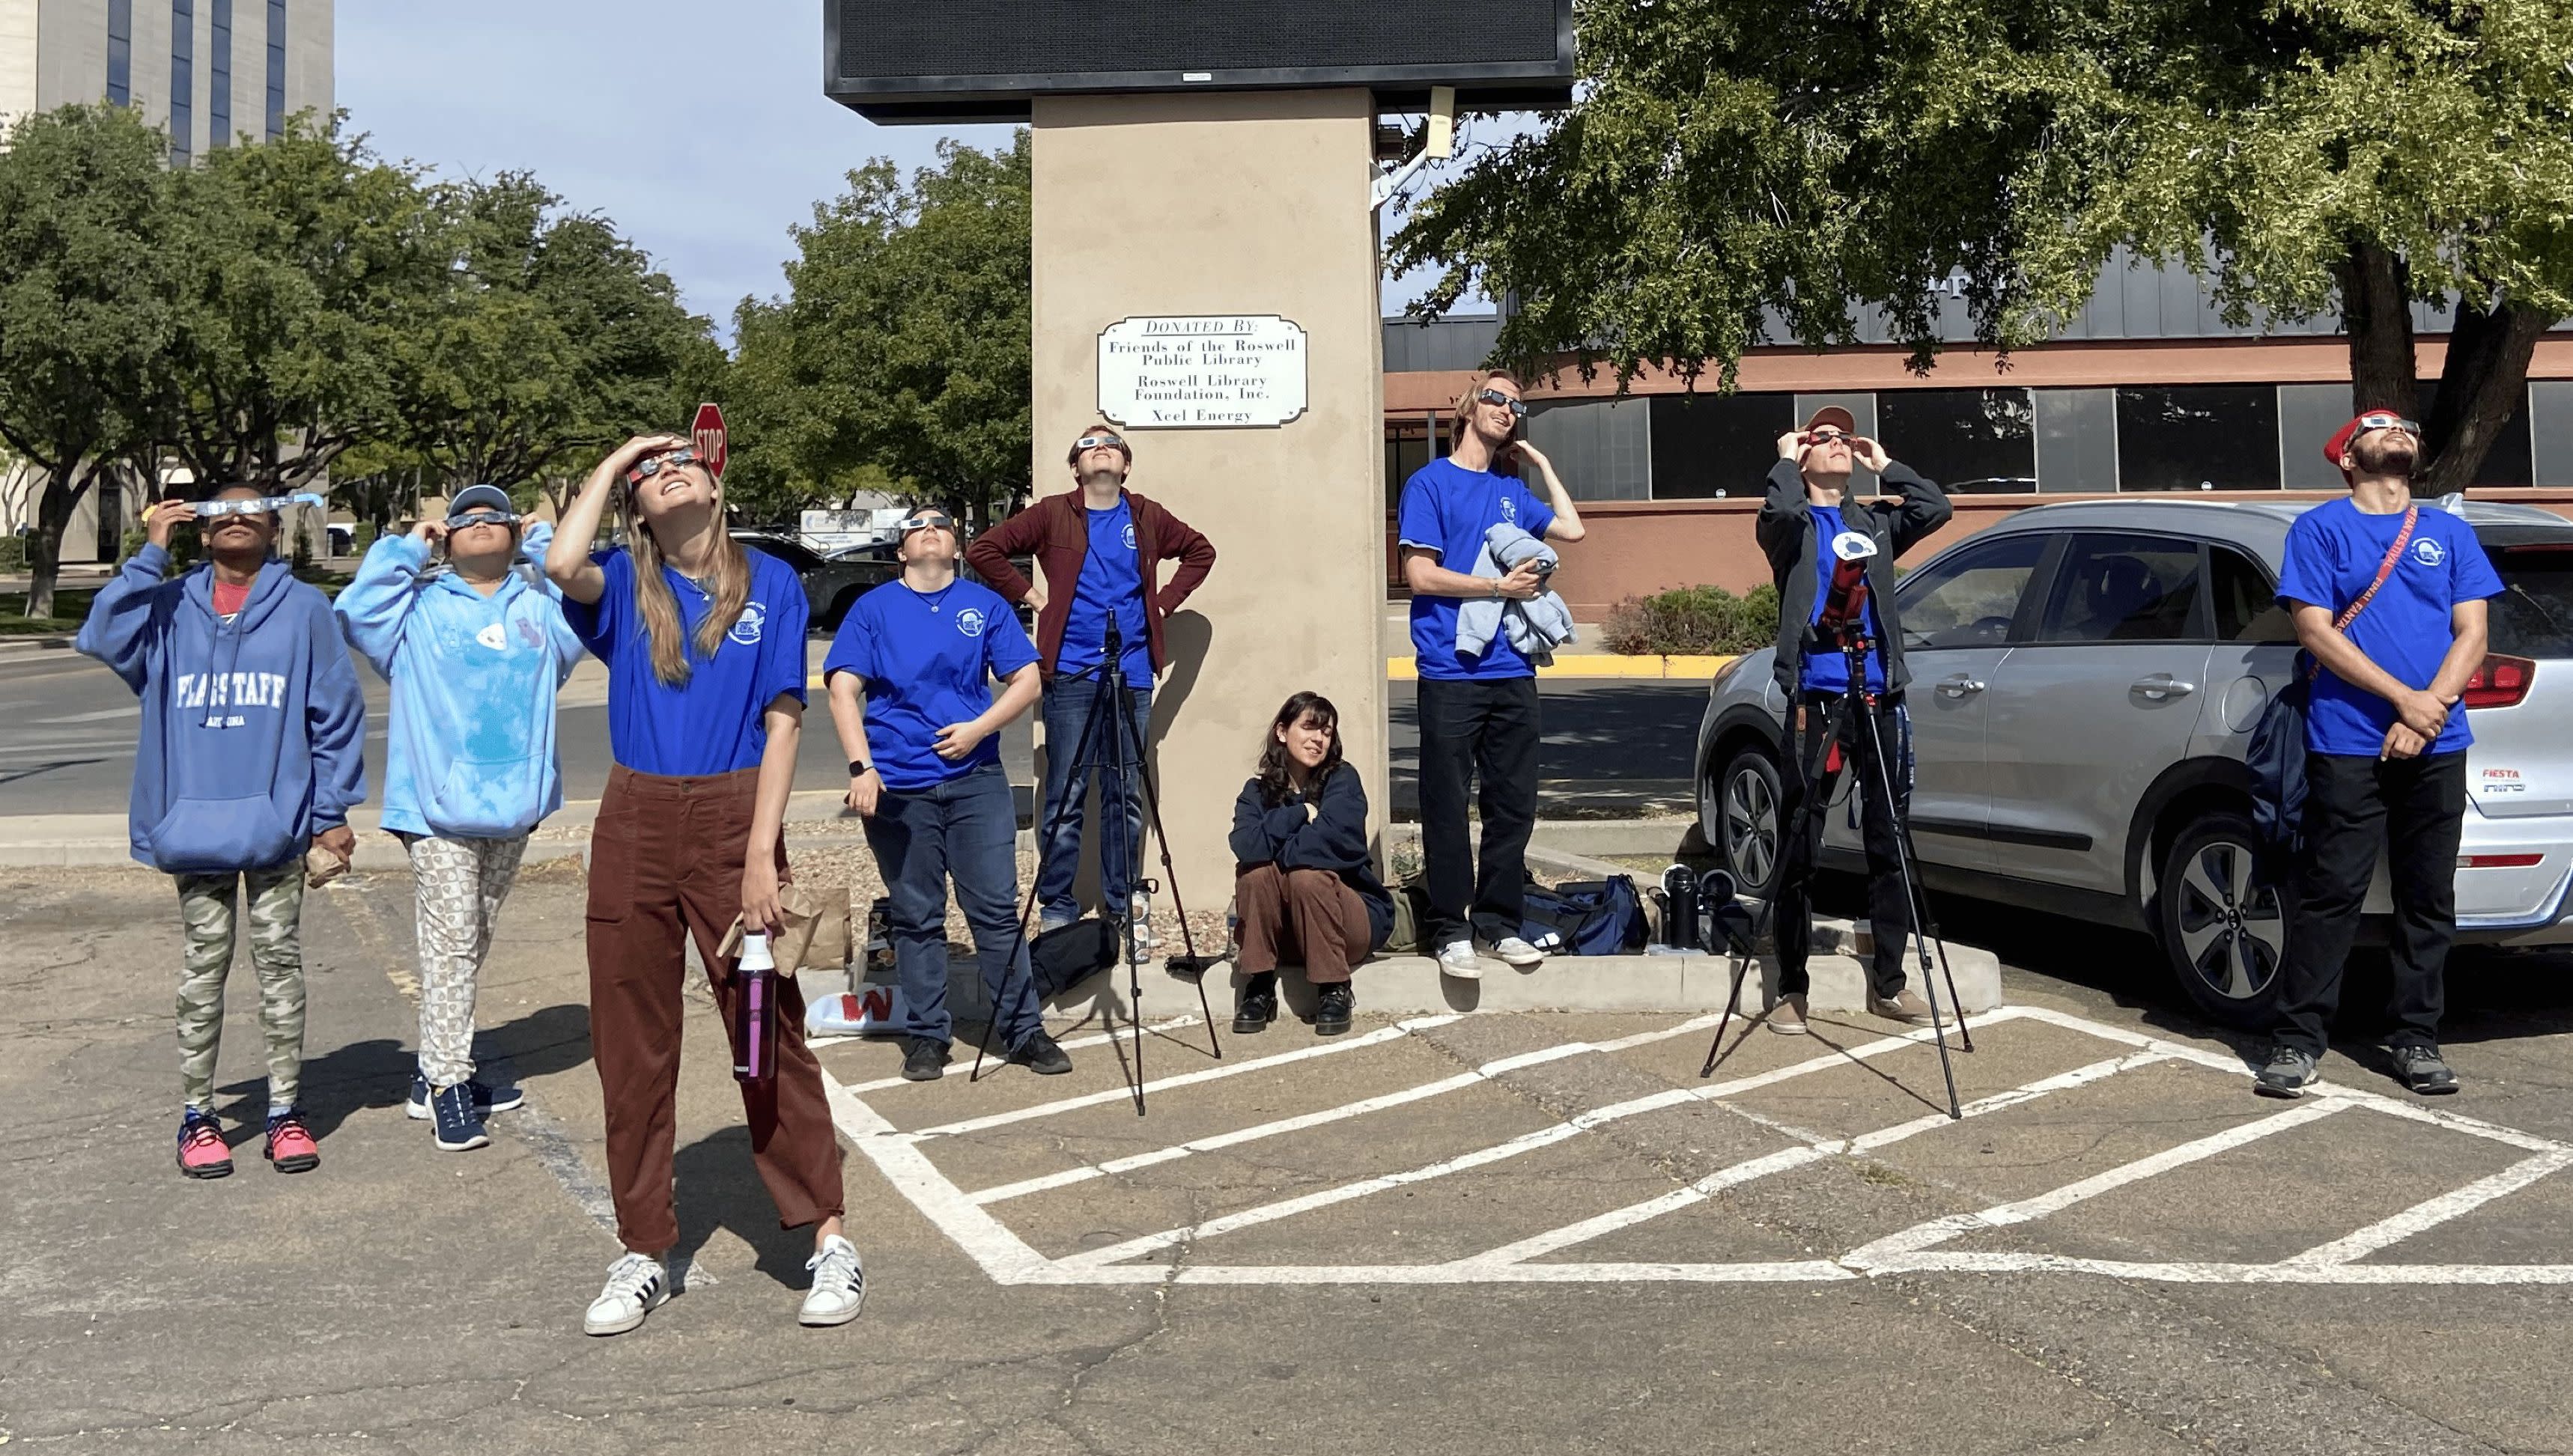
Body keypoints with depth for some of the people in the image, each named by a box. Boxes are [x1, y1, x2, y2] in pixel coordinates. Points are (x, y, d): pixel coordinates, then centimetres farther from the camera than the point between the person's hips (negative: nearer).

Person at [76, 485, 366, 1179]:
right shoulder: (170, 607, 7)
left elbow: (337, 713, 1)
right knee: (203, 967, 9)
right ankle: (197, 1114, 18)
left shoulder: (303, 608, 2)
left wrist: (333, 811, 0)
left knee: (279, 964, 6)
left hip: (278, 822, -1)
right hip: (196, 824, 1)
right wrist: (150, 555, -12)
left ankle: (285, 1110, 15)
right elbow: (104, 636, -12)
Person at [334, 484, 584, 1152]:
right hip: (437, 801, -4)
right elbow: (354, 612, -9)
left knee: (475, 940, 13)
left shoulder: (540, 603, 13)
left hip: (514, 799, 4)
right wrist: (406, 546, -4)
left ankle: (441, 1073, 24)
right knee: (449, 940, -9)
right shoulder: (418, 605, 5)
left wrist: (544, 541, 3)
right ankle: (446, 1084, -3)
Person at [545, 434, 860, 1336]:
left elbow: (782, 721, -1)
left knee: (770, 1034, 0)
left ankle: (829, 1239, 9)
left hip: (733, 817, -2)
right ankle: (643, 1254, 19)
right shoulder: (624, 584, 7)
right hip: (634, 824, 2)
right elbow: (561, 565, -17)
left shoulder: (769, 583, 4)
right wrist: (610, 463, -1)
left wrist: (761, 854, -10)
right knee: (631, 1046, 7)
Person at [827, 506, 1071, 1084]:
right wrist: (861, 767, -13)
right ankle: (926, 1035, 16)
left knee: (998, 909, -1)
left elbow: (1026, 680, 6)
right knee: (916, 919, 6)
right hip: (897, 786, 0)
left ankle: (1023, 1030, 7)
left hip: (976, 780, 1)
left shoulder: (985, 604, 9)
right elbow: (843, 690, -1)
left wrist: (978, 729, -9)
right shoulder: (874, 608, 6)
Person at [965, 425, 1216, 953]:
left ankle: (1126, 904, 17)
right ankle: (1056, 908, 8)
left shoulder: (1147, 517, 10)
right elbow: (983, 549, 4)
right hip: (1071, 672, -2)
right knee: (1065, 795, -1)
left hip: (1132, 672, 2)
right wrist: (1028, 594, 0)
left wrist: (1165, 602, 12)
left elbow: (1200, 552, 23)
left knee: (1126, 795, 8)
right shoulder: (1052, 515, 3)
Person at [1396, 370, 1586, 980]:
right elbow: (1420, 575, -8)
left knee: (1513, 804, 7)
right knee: (1447, 808, 0)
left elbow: (1572, 529, 9)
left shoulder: (1511, 490, 17)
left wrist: (1541, 462, 13)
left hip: (1512, 672, 6)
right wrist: (1500, 587, -10)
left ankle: (1500, 922, 18)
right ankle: (1451, 931, 8)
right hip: (1450, 673, -6)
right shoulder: (1430, 483, -1)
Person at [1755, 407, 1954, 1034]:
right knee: (1799, 850, -2)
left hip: (1879, 698, 4)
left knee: (1889, 845, 7)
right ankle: (1791, 989, 6)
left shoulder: (1875, 522, 17)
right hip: (1815, 698, -4)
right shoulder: (1789, 525, 7)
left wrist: (1885, 465, 8)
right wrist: (1786, 462, -2)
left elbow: (1935, 508, 1)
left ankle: (1888, 982, 18)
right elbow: (1780, 513, -17)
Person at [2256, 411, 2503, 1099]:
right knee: (2329, 895, -4)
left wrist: (2428, 714, -10)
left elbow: (2471, 635, 6)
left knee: (2428, 899, 7)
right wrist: (2403, 698, -14)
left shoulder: (2449, 533, 13)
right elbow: (2315, 631, -5)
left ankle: (2416, 1038, 18)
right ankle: (2297, 1042, 3)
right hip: (2348, 747, -3)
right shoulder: (2320, 528, 3)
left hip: (2436, 746, 4)